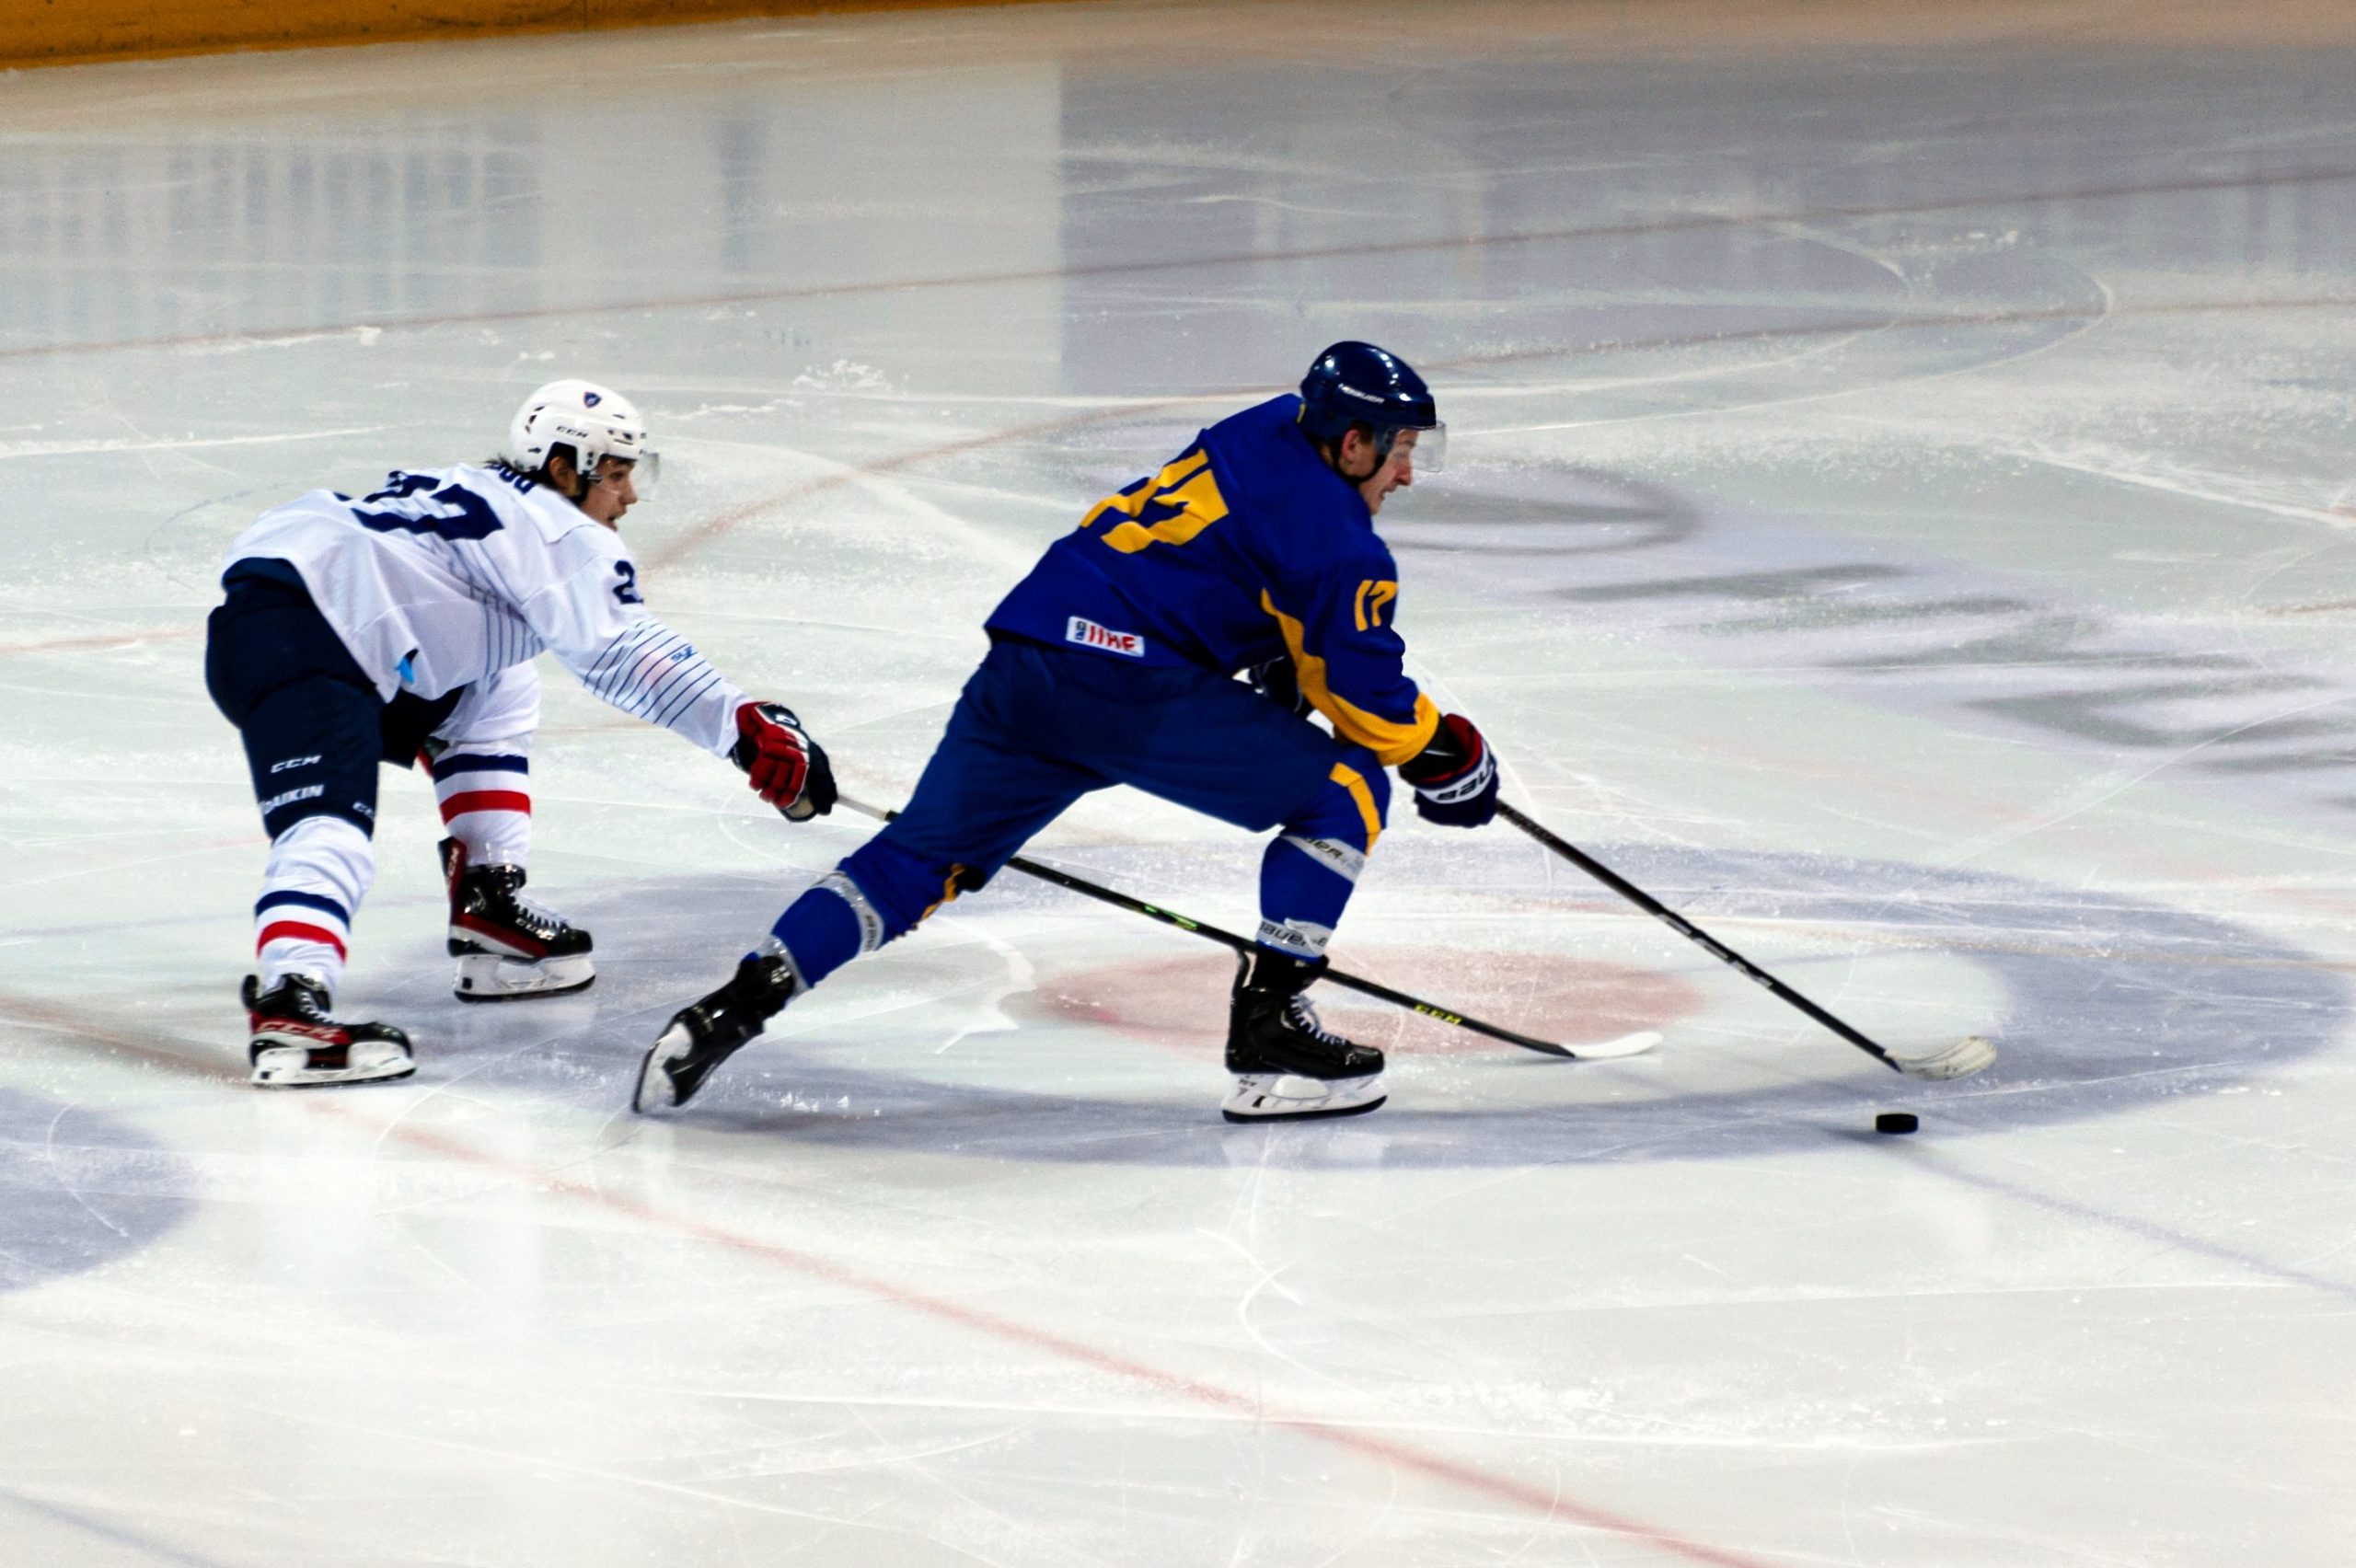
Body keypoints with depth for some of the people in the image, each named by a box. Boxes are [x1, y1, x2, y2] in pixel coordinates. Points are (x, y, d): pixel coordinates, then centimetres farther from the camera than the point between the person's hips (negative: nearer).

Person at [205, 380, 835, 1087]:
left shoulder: (477, 498, 28)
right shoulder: (556, 530, -1)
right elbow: (625, 652, -14)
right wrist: (746, 725, -19)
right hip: (294, 633, -10)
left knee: (494, 691, 26)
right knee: (331, 825, -29)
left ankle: (488, 904, 18)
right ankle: (288, 1001, -52)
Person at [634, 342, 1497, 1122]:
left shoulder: (1262, 434, 22)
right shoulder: (1338, 536, -2)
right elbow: (1366, 694, -3)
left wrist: (1281, 665, 36)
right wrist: (1448, 755, 12)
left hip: (1017, 670, 8)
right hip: (1130, 681, -8)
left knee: (915, 860, 13)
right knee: (1345, 791, 3)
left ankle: (736, 1006, 0)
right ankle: (1266, 1035, -1)